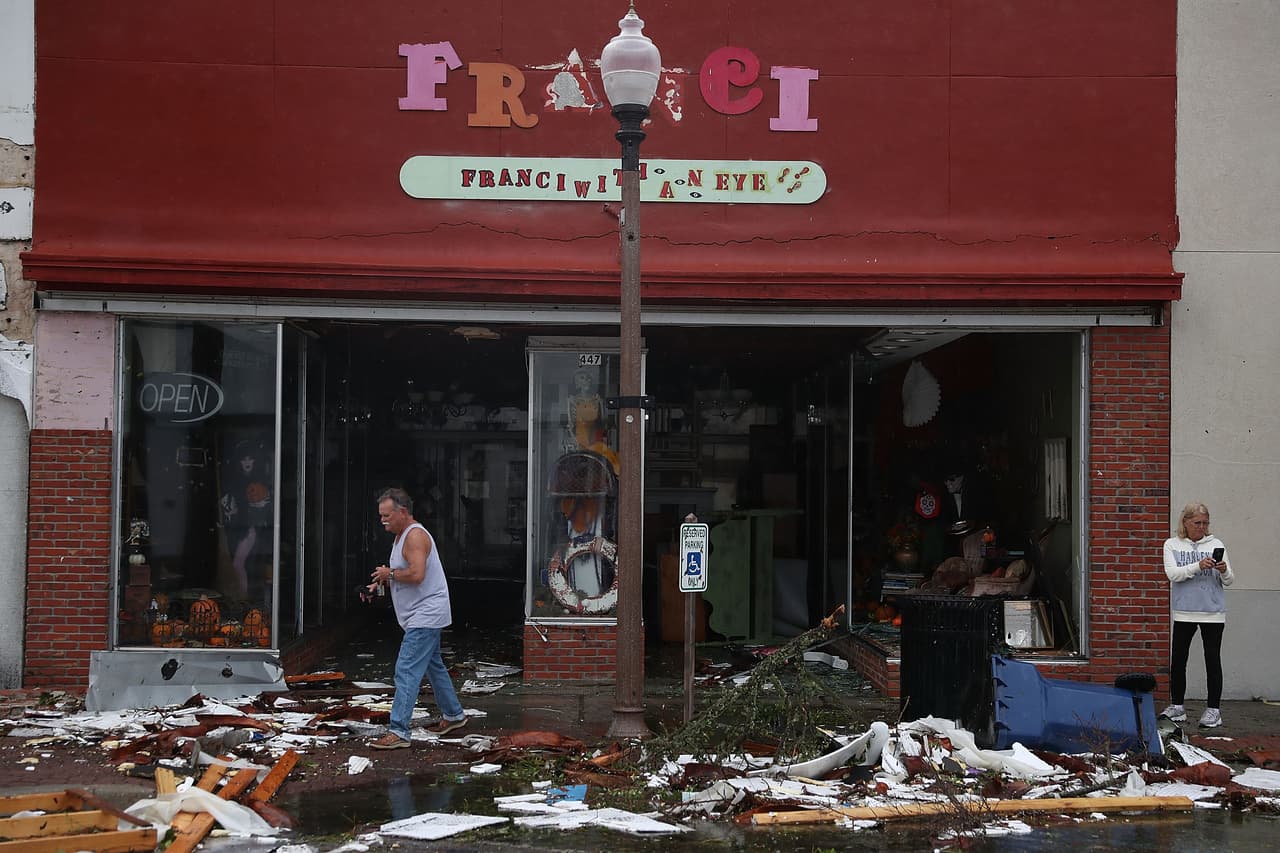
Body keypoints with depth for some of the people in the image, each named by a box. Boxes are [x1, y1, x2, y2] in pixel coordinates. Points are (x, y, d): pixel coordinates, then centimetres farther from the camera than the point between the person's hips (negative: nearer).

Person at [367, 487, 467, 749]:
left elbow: (416, 574, -30)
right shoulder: (402, 536, 15)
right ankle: (453, 715, 36)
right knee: (433, 666, 22)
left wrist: (390, 574, -15)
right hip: (425, 616, 11)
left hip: (425, 616, -11)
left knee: (407, 671, -14)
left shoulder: (415, 535, -18)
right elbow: (404, 574, 22)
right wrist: (381, 583, 6)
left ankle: (398, 732, -15)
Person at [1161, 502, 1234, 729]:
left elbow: (1229, 581, 3)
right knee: (1177, 659, 5)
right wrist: (1198, 566, -25)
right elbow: (1172, 574, -12)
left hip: (1213, 612, 0)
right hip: (1184, 612, 1)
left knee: (1212, 659, 3)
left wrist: (1224, 571, -19)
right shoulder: (1172, 545, 3)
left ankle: (1214, 708, 10)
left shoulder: (1216, 545, 3)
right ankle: (1177, 706, 17)